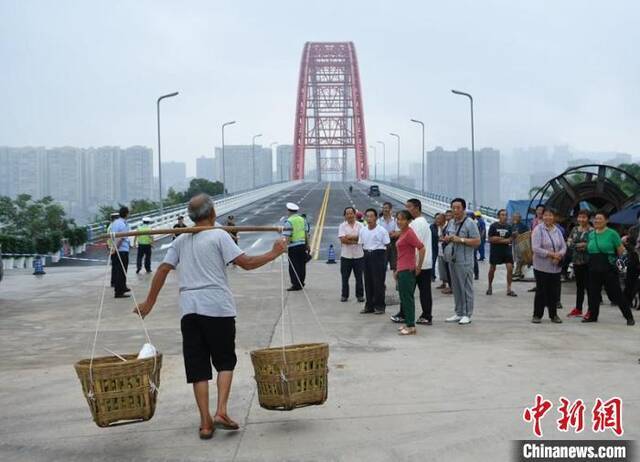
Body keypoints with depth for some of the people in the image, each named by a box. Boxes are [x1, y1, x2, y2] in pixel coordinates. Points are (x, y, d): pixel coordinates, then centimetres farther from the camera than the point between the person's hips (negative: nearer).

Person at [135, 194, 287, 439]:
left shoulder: (181, 240, 13)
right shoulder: (219, 236, -2)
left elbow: (163, 269, 10)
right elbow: (247, 263, -9)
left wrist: (149, 303, 17)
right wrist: (274, 253, 2)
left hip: (189, 309, 4)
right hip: (218, 308, -4)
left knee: (198, 367, 7)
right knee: (225, 361, 12)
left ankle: (206, 422, 7)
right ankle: (221, 412, -2)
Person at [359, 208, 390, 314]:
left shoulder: (382, 230, -7)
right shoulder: (362, 230, 8)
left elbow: (386, 245, -3)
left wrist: (378, 251, -4)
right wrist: (366, 252, 9)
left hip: (378, 255, -5)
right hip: (367, 256, 5)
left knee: (379, 282, -3)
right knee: (368, 281, 9)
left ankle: (379, 306, 4)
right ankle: (369, 305, 17)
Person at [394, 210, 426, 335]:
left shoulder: (409, 233, -15)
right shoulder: (402, 233, 14)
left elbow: (422, 248, -21)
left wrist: (419, 266, -13)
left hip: (408, 270, -10)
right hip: (402, 270, 10)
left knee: (407, 298, -5)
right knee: (404, 297, 14)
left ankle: (411, 326, 0)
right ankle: (408, 323, 22)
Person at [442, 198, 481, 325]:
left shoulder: (470, 223, -8)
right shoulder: (451, 222, 14)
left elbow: (477, 241, -13)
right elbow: (445, 237, 26)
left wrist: (461, 240, -19)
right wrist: (447, 238, 2)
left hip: (464, 261, -7)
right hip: (452, 260, 7)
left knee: (466, 288, -4)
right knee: (456, 287, 12)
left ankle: (467, 314, 3)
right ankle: (459, 313, 20)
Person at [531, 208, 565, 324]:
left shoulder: (557, 231, 11)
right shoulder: (538, 229, -7)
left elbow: (563, 246, 11)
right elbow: (535, 248, -16)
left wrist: (559, 255, -11)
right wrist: (551, 254, -19)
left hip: (555, 267, 5)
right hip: (541, 266, -5)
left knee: (554, 291, 9)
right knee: (541, 291, -1)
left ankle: (553, 315, 20)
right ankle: (537, 315, 8)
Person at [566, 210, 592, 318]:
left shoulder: (592, 231, -5)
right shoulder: (574, 230, 12)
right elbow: (569, 242, 9)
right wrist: (579, 245, -6)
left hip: (588, 262, -6)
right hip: (577, 261, 6)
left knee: (588, 285, -4)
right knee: (579, 286, 14)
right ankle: (578, 309, 23)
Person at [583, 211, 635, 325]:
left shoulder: (612, 233, -6)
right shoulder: (591, 235, 11)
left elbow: (621, 250, -3)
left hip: (609, 269, -5)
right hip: (594, 269, 6)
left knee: (616, 293, -3)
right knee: (593, 293, 9)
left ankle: (629, 317, 7)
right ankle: (593, 316, 23)